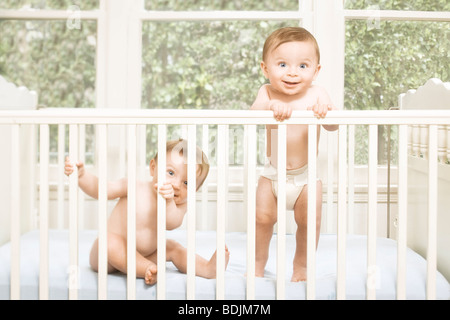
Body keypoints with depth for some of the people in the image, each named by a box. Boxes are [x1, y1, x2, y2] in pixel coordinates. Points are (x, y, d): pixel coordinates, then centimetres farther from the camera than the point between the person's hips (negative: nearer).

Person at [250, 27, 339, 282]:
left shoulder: (317, 93, -13)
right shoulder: (267, 92, -11)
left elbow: (334, 125, -23)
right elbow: (253, 113, -29)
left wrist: (324, 111, -44)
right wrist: (270, 106, -49)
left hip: (307, 174, 0)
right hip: (274, 173, 1)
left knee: (309, 221, 1)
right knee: (262, 218, 2)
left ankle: (301, 266, 26)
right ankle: (259, 262, 28)